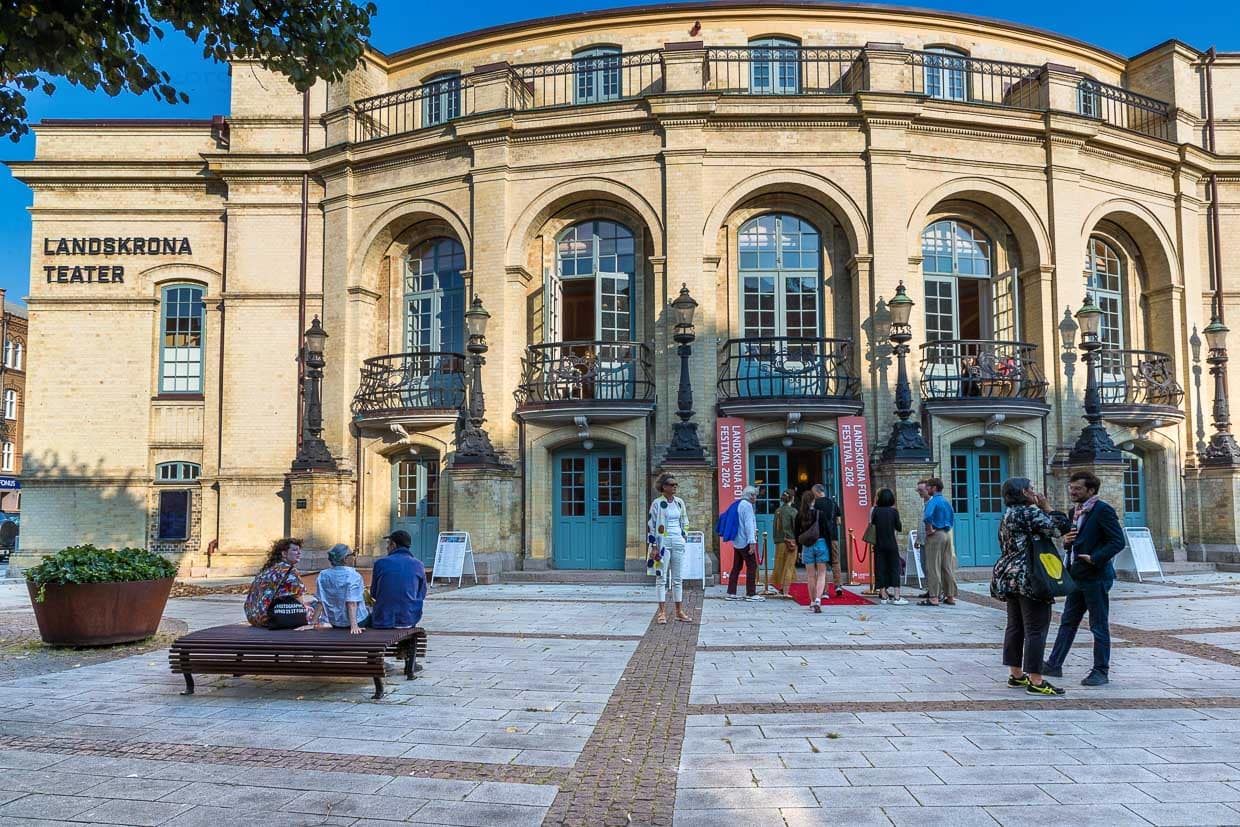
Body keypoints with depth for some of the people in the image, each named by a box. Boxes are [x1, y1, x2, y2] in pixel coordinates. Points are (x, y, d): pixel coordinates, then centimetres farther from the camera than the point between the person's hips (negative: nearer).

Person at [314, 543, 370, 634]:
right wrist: (354, 626, -27)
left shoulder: (322, 575, -3)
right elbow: (352, 603, -24)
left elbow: (320, 602, -3)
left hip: (333, 622, 6)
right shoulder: (352, 575, -18)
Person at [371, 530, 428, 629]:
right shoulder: (418, 565, -2)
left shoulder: (380, 563, -5)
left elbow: (373, 593, 6)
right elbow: (422, 595, 5)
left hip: (383, 621, -2)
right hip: (410, 620, 2)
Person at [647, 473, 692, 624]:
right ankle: (662, 612, 1)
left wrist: (684, 536, 16)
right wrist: (654, 546, -10)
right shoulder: (657, 503, -6)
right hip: (663, 542, -5)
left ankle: (679, 611, 16)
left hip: (678, 543, 5)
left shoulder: (680, 502, 9)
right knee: (661, 578, -2)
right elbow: (650, 524, -7)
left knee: (678, 578, 9)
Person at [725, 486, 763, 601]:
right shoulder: (747, 505, -12)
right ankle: (751, 594, -3)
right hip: (745, 542, -9)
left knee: (736, 567, 11)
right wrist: (752, 542, -21)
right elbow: (749, 524, -19)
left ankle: (731, 593, 11)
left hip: (737, 542, 9)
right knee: (752, 566, -4)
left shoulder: (738, 505, 15)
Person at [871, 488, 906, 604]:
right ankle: (896, 597, -2)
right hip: (891, 544, -2)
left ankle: (884, 596, 9)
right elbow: (899, 528, -2)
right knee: (894, 568, 2)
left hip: (879, 545, 2)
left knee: (880, 569, 7)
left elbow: (871, 523, 3)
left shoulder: (875, 510, -2)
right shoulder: (893, 511, -7)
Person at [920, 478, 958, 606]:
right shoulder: (946, 501, 14)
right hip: (947, 534, 8)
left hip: (935, 535, -8)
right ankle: (950, 596, 13)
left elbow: (927, 517, -28)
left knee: (933, 567, -6)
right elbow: (952, 519, 22)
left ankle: (933, 597, -6)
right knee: (948, 567, 10)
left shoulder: (932, 501, -12)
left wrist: (930, 529, -16)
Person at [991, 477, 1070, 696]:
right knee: (1036, 629, -6)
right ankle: (1035, 681, -5)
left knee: (1015, 626, 14)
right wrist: (1046, 507, -3)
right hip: (1030, 578, -10)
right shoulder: (1029, 512, -13)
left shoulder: (1007, 515, 15)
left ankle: (1016, 674, 21)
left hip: (1009, 577, 10)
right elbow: (1058, 528, -14)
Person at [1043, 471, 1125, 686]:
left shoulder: (1103, 510, -12)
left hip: (1095, 577, -9)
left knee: (1099, 626, 1)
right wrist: (1066, 541, 2)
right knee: (1068, 622, 14)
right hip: (1077, 576, 9)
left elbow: (1118, 541, -17)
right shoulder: (1075, 512, 14)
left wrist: (1095, 559, -21)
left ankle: (1101, 672, 11)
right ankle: (1054, 665, 21)